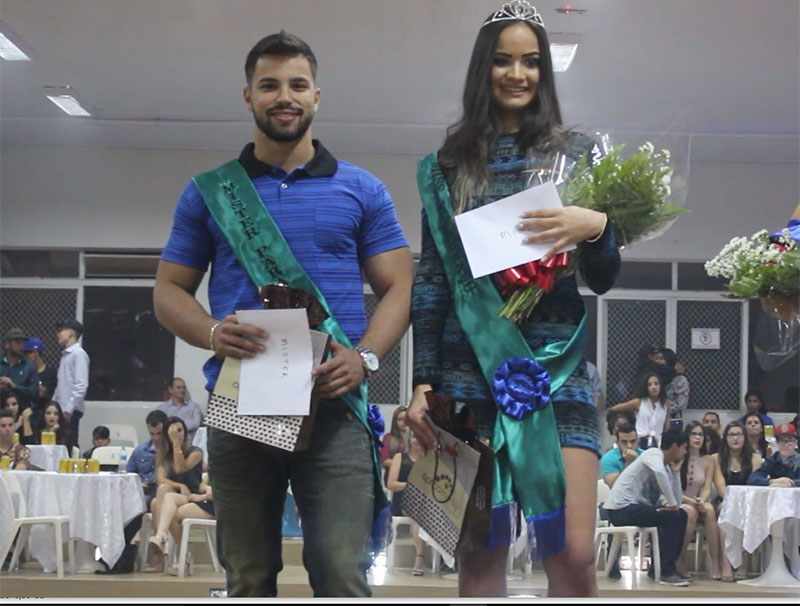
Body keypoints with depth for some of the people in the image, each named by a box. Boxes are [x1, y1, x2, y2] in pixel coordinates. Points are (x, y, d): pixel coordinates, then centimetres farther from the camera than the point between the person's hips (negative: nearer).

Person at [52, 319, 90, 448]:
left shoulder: (79, 354, -10)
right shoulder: (65, 354, 17)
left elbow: (81, 386, -17)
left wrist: (68, 409, -19)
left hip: (70, 412, -8)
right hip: (60, 409, 8)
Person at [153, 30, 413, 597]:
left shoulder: (362, 190, 11)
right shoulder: (209, 193, 13)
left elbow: (397, 287, 8)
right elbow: (170, 290, 12)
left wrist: (365, 357, -11)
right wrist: (213, 333, -11)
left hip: (334, 403, -1)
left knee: (342, 574, -9)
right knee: (248, 578, 6)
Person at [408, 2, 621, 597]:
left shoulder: (576, 151, 9)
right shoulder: (450, 163, 13)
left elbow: (603, 279, 7)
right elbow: (431, 279, 11)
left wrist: (596, 228, -15)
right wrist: (424, 382, 3)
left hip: (556, 367, -1)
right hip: (470, 370, 1)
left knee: (573, 554, -10)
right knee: (479, 554, 0)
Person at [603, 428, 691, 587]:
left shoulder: (666, 466, 16)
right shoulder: (654, 454, -8)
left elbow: (676, 502, 8)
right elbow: (660, 473, -33)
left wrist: (675, 471, 6)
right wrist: (672, 504, -25)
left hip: (635, 506, 9)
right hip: (621, 508, -9)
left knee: (680, 515, 10)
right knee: (671, 517, -18)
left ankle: (660, 568, 12)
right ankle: (666, 572, -12)